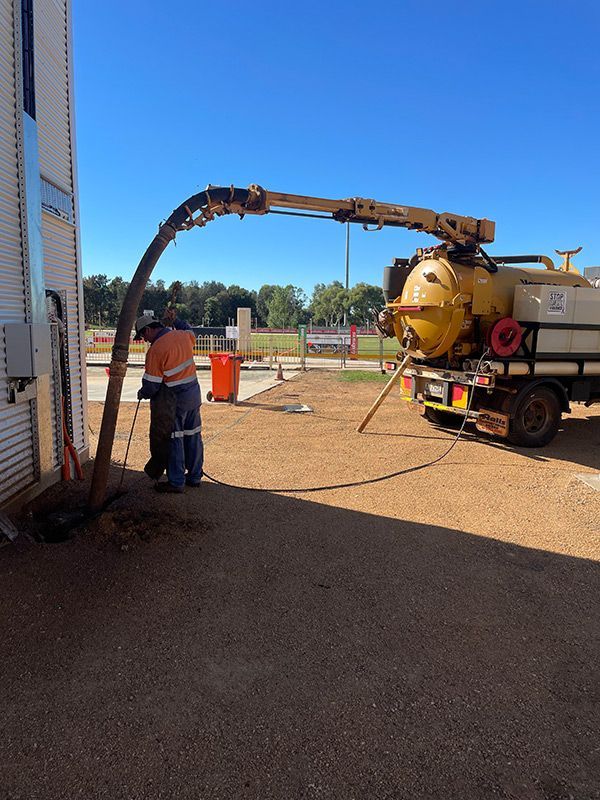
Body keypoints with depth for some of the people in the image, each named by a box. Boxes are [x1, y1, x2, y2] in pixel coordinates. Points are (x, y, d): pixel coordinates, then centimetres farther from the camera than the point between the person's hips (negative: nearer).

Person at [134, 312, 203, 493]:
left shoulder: (155, 350, -17)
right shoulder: (183, 335, 2)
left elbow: (151, 385, -14)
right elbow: (190, 331, 31)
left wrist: (142, 394, 5)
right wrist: (175, 321, 38)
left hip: (174, 400, -7)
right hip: (194, 393, 7)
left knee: (173, 440, 4)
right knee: (193, 435, 14)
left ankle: (176, 482, 12)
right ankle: (194, 476, 26)